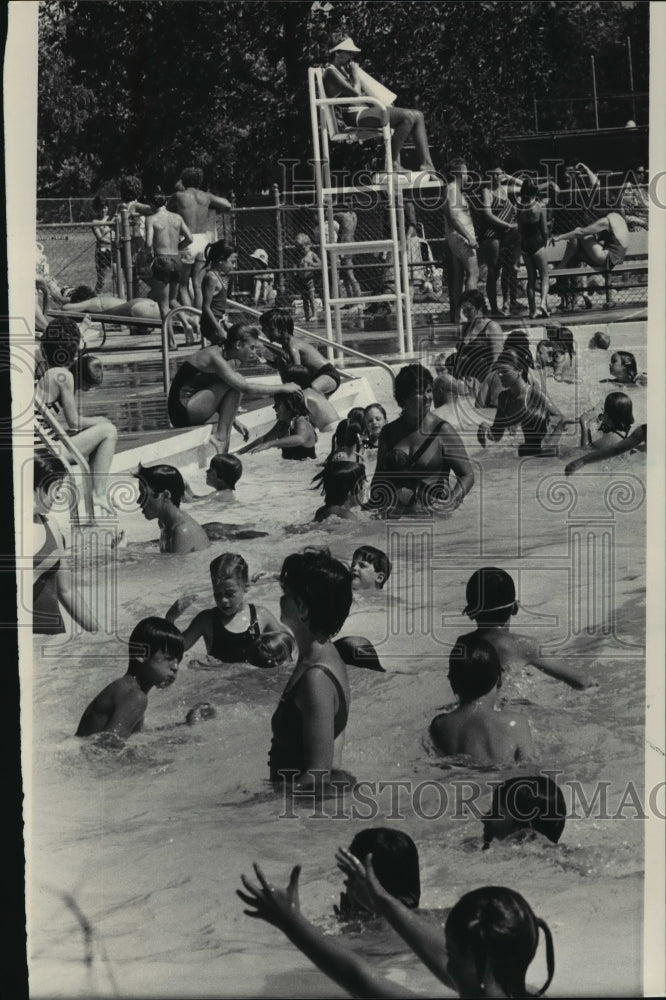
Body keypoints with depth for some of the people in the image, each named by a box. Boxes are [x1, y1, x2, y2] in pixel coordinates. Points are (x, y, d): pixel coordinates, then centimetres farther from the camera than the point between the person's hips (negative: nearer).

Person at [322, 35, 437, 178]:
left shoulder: (343, 70, 25)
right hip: (355, 116, -10)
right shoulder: (331, 72, -5)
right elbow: (355, 92, -15)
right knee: (408, 116, -26)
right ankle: (393, 162, -17)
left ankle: (426, 165, -8)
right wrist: (355, 72, -2)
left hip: (363, 111, 10)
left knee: (418, 115, 0)